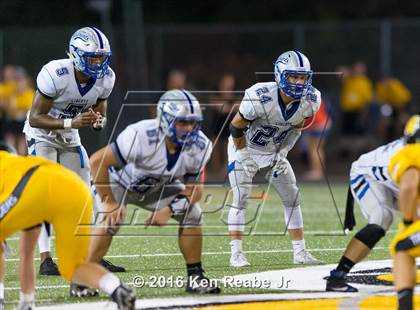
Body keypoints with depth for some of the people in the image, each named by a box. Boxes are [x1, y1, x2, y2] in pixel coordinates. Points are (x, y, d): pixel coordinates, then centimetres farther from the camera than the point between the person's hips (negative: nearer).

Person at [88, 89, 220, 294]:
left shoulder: (199, 147, -24)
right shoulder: (141, 137, -41)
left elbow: (194, 188, -13)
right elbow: (98, 161, -34)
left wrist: (169, 211, -31)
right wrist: (109, 202, -30)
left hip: (157, 187, 5)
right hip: (119, 182, -5)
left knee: (192, 214, -12)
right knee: (110, 220, -29)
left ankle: (195, 277, 2)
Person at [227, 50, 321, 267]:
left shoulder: (310, 100, -18)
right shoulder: (260, 98, -35)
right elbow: (236, 127, -20)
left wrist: (283, 153, -5)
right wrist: (246, 159, -16)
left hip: (275, 151, 5)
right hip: (246, 149, -5)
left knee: (292, 198, 3)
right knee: (240, 198, -14)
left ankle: (300, 252, 10)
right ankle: (236, 253, -8)